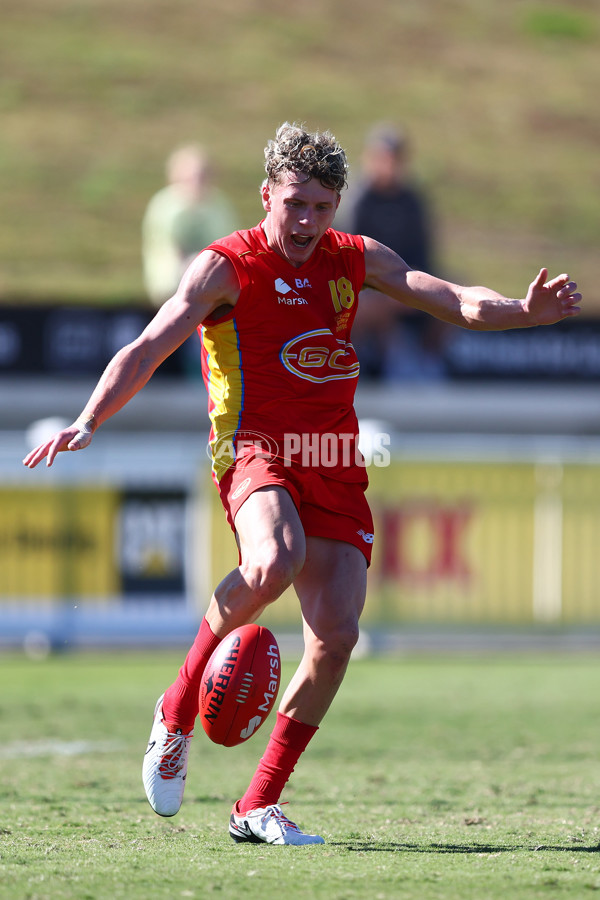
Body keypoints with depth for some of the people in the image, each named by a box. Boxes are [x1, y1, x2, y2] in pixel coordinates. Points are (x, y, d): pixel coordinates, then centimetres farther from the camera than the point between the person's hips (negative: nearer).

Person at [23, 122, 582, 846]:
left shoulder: (357, 260, 12)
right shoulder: (225, 267, -3)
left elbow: (456, 302, 6)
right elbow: (148, 350, -11)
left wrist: (523, 311, -15)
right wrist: (89, 421, -27)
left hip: (334, 464, 5)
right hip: (256, 452, -5)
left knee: (335, 634, -7)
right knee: (275, 562, -36)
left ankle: (259, 806, 6)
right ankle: (177, 710, -13)